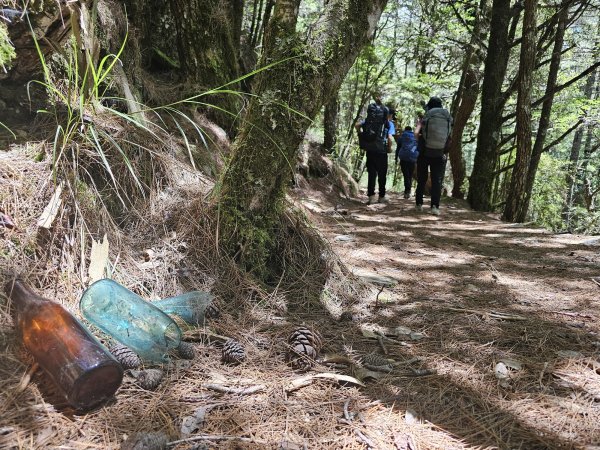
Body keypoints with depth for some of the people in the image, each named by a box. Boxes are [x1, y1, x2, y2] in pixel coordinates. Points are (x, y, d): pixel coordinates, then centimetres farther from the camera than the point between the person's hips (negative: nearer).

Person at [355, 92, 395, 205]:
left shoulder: (368, 120, 11)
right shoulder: (389, 123, 0)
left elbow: (357, 125, -3)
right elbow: (390, 138, -13)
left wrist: (361, 136, 4)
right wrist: (389, 148, 2)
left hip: (369, 149, 3)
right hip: (381, 150, -3)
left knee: (371, 173, 9)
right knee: (382, 174, 11)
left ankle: (371, 196, 3)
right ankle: (381, 197, 18)